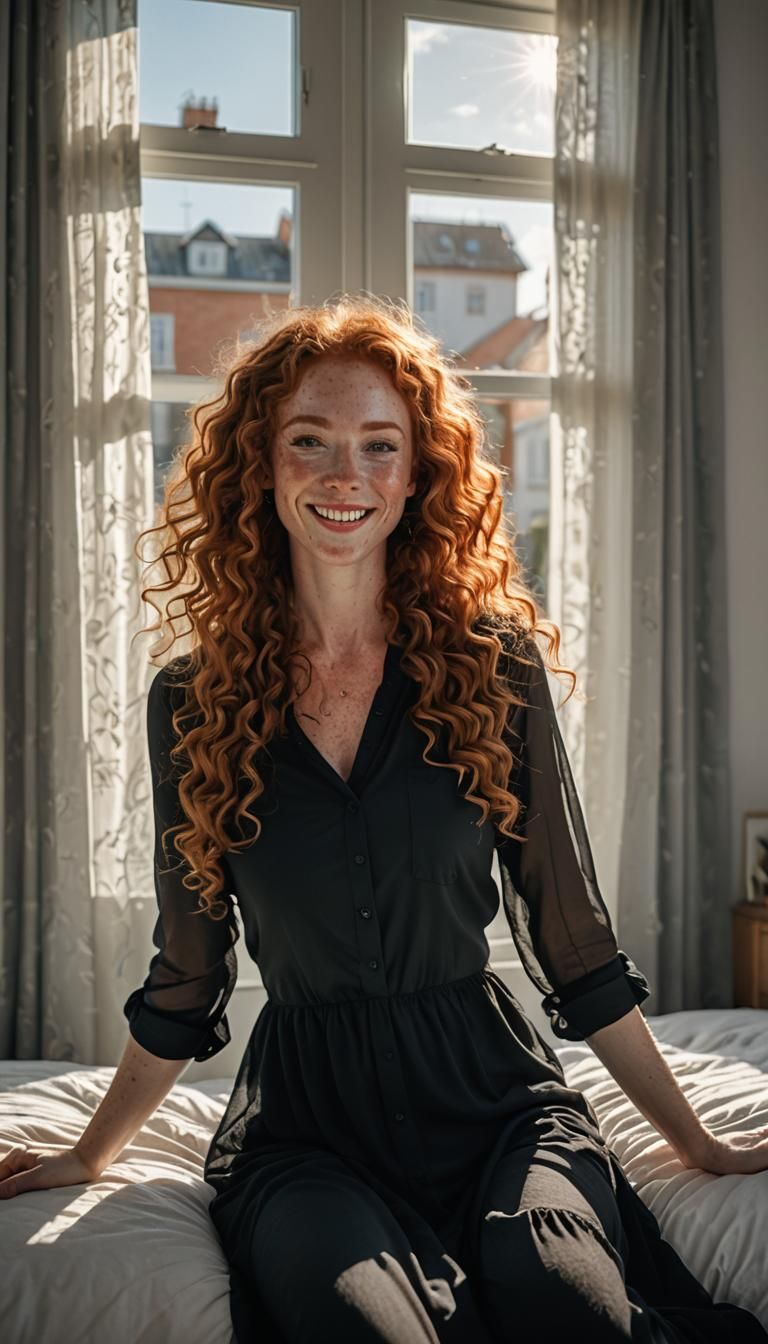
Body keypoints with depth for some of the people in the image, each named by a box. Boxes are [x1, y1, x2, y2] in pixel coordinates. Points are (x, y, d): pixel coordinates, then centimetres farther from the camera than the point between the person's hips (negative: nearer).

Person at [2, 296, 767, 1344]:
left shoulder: (496, 664, 1)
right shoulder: (191, 703, 3)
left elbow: (574, 941, 6)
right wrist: (88, 1157, 19)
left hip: (491, 1098, 1)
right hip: (304, 1123, 0)